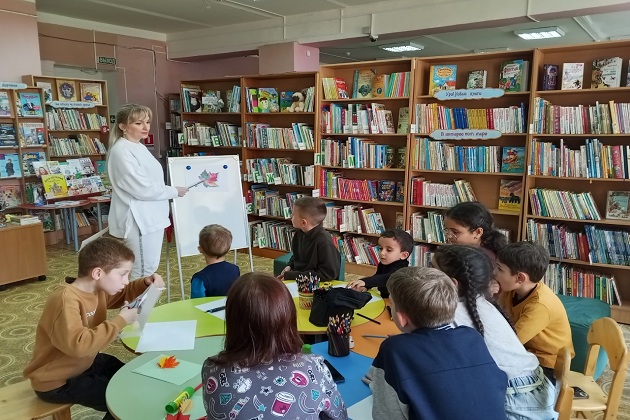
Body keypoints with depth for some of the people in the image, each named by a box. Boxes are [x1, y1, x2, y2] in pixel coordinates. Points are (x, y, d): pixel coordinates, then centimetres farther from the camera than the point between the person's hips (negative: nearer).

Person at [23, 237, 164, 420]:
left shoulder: (97, 288, -5)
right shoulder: (66, 301, -32)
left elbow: (123, 294, 14)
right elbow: (78, 345, -44)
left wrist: (146, 284, -6)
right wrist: (119, 321, -36)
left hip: (84, 363, 9)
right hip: (57, 382, -9)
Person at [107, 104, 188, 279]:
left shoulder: (139, 147, 12)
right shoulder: (122, 151, -18)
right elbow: (143, 189, -21)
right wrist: (174, 191, -10)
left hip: (151, 217, 10)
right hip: (139, 220, -10)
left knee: (150, 268, 18)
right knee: (142, 273, 1)